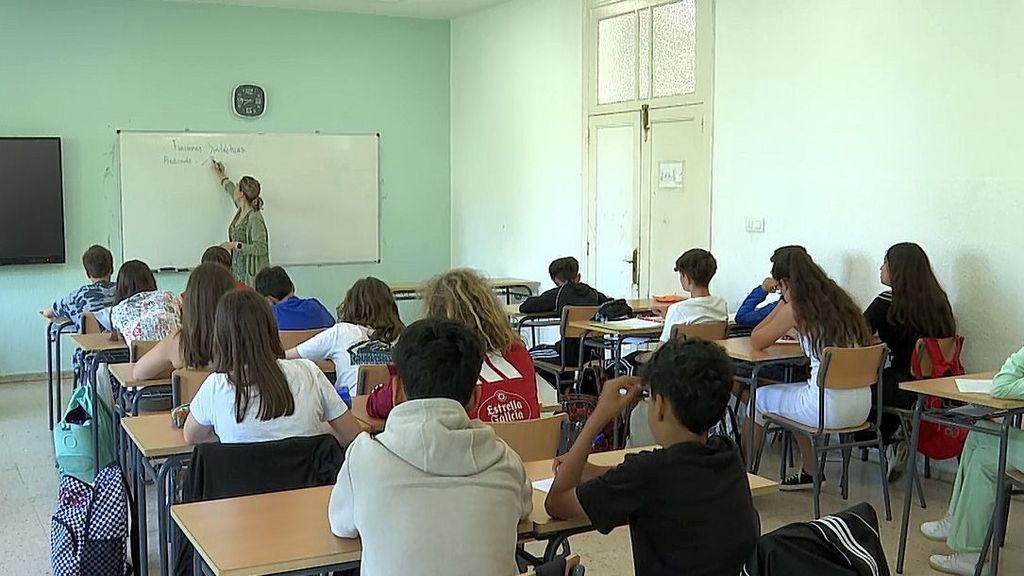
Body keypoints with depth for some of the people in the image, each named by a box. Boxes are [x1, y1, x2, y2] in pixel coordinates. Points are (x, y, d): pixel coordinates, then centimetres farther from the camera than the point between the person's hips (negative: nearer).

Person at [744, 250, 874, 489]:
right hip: (862, 406, 7)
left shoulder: (796, 309, -8)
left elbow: (756, 341, 4)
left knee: (760, 397, 19)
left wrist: (783, 302, 5)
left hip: (830, 408, -7)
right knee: (799, 392, 34)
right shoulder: (840, 300, 11)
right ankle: (811, 471, 37)